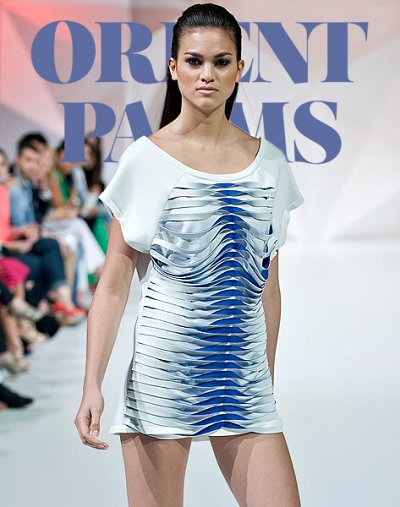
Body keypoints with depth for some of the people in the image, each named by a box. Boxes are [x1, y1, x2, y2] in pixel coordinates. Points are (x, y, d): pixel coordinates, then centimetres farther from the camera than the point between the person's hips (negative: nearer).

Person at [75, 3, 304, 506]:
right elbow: (114, 281, -3)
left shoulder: (268, 163, 8)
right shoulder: (147, 158, -2)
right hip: (164, 367, -3)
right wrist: (92, 386, -11)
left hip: (243, 368, 3)